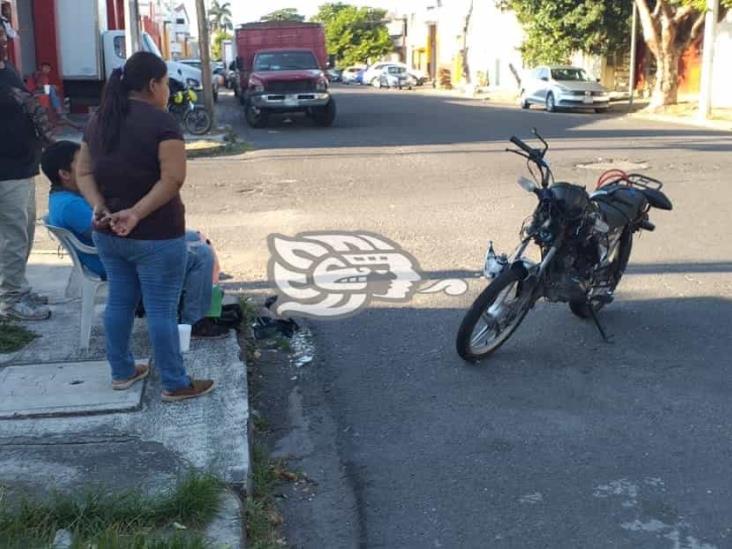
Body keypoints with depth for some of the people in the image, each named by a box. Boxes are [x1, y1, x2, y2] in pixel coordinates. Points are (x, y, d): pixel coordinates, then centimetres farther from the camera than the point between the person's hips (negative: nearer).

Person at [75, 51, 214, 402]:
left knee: (119, 301, 18)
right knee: (162, 310, 1)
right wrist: (137, 213, -24)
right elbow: (173, 179, -24)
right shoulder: (160, 121, -14)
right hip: (156, 236, -7)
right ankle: (175, 384, 11)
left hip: (107, 233, 7)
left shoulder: (99, 120, 9)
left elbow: (83, 172, 6)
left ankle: (122, 372, 30)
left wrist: (100, 208, -7)